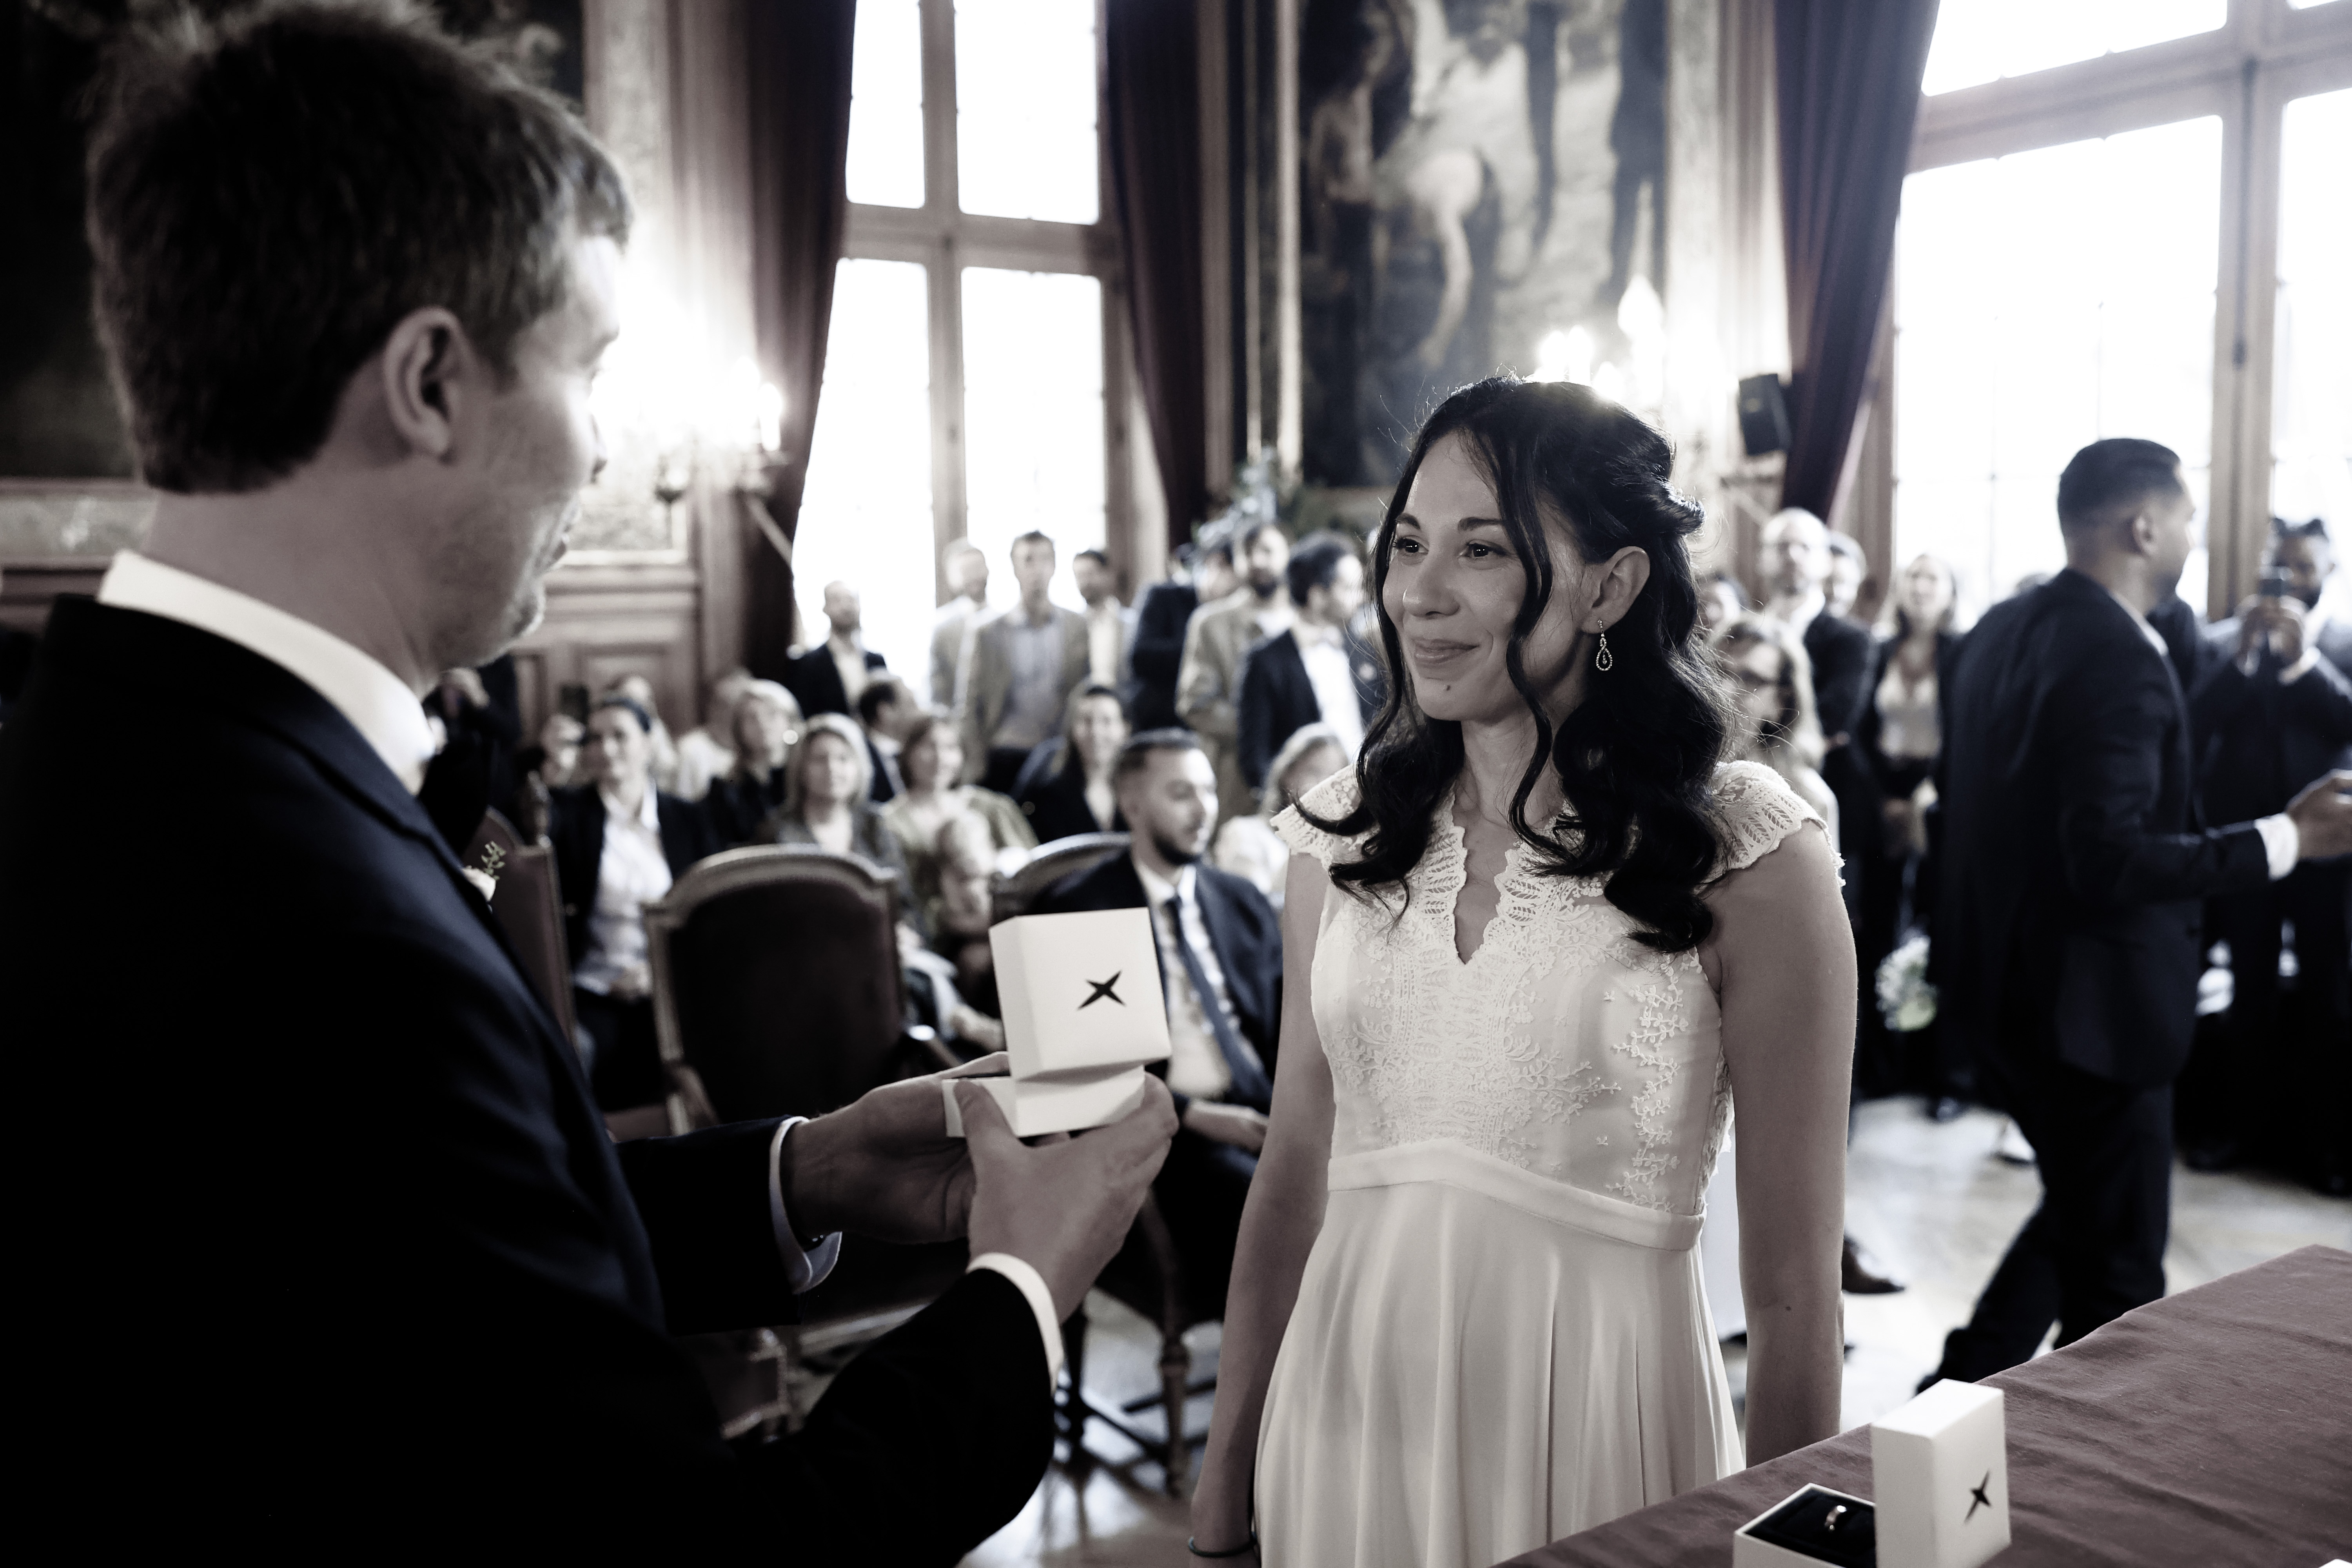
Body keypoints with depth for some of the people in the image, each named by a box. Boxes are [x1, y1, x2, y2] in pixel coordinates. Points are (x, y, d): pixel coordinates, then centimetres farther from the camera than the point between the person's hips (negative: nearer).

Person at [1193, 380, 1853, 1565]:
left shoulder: (1749, 861, -12)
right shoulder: (1343, 839, 0)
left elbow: (1792, 1292, -9)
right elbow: (1291, 1180, 5)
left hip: (1597, 1419, -3)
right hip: (1349, 1412, 4)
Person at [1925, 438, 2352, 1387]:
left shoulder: (2000, 632, 7)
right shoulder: (2118, 658, -22)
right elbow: (2112, 862, -28)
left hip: (2004, 988, 9)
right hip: (2091, 1005, -9)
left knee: (2079, 1214, 25)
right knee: (2118, 1273, 7)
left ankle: (1958, 1392, 27)